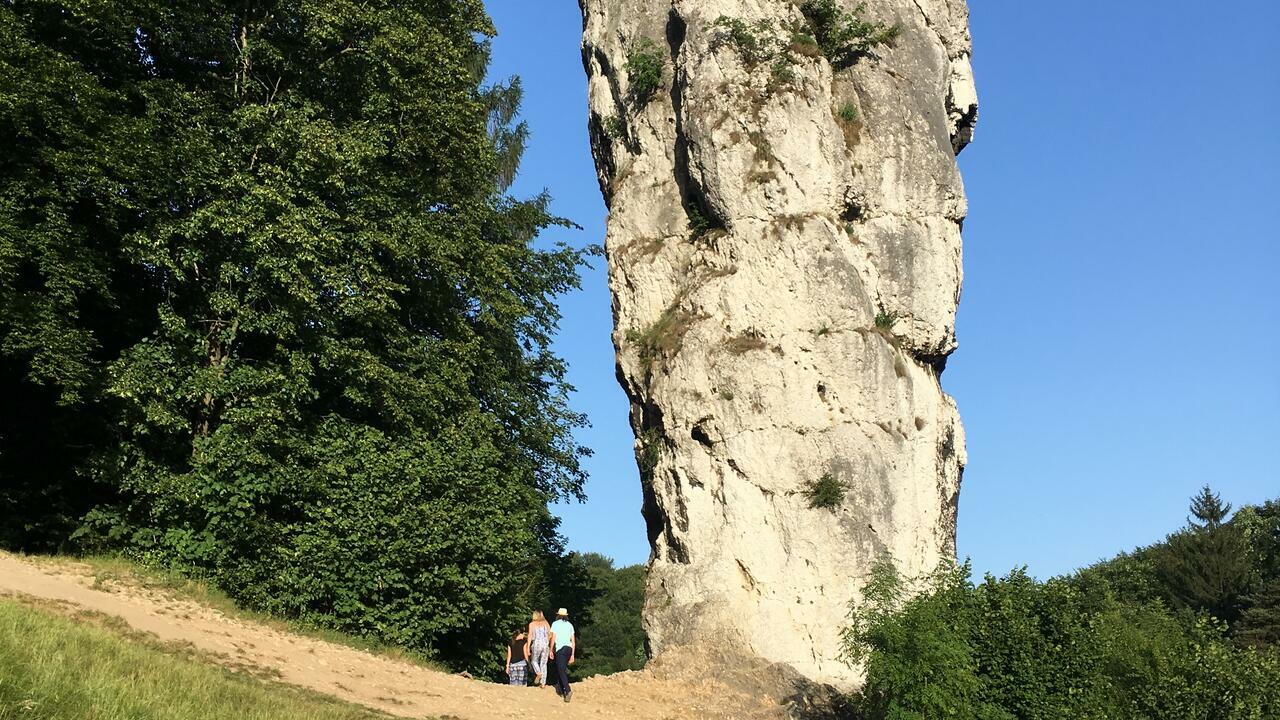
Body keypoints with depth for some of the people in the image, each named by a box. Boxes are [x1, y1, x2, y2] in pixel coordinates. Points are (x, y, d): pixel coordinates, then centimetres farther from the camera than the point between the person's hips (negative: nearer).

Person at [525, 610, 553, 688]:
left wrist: (528, 647, -2)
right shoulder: (546, 623, 11)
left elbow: (530, 636, -3)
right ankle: (543, 683, 4)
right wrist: (550, 648, 12)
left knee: (534, 661, 19)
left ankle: (538, 673, -9)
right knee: (544, 664, 9)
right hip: (546, 645, 2)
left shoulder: (532, 624, 4)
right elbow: (550, 635, 7)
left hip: (536, 644, -2)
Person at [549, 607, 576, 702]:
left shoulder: (555, 624, 4)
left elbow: (553, 638, -4)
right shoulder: (570, 625, 16)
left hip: (560, 648, -5)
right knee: (561, 669, 17)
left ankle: (568, 690, -25)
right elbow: (573, 641, 14)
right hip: (569, 648, 5)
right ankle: (560, 690, 17)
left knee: (561, 670, -9)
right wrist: (572, 655, 17)